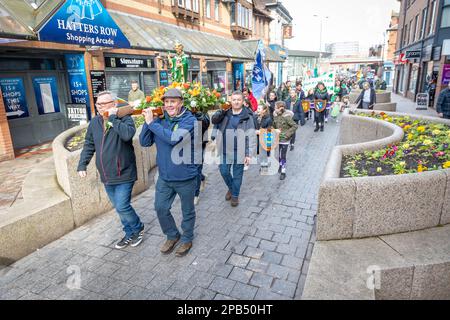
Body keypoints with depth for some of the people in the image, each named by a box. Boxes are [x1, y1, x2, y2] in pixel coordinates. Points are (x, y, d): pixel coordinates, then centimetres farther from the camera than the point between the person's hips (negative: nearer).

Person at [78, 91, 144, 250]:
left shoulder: (124, 118, -11)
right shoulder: (94, 122, 7)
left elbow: (127, 134, -33)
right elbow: (89, 146, 13)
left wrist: (113, 118, -24)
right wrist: (82, 165, 5)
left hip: (124, 174, -6)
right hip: (106, 176, 6)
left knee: (122, 207, -8)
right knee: (119, 207, 15)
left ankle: (138, 229, 20)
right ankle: (130, 234, 33)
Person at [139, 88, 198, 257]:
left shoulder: (189, 120, -14)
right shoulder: (160, 120, 0)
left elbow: (174, 138, -30)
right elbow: (144, 142, -3)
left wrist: (151, 122, -23)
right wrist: (148, 121, -16)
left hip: (185, 177, -4)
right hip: (164, 177, 5)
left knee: (187, 211, 13)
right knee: (161, 208, 14)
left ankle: (187, 239, 37)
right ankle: (172, 235, 39)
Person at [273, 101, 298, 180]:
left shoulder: (286, 116, -19)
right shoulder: (276, 115, 0)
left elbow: (295, 126, -18)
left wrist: (287, 134, -20)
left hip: (285, 139, -6)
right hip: (278, 138, 6)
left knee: (283, 155, -3)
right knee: (280, 154, 19)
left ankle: (283, 172, 9)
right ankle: (280, 166, 41)